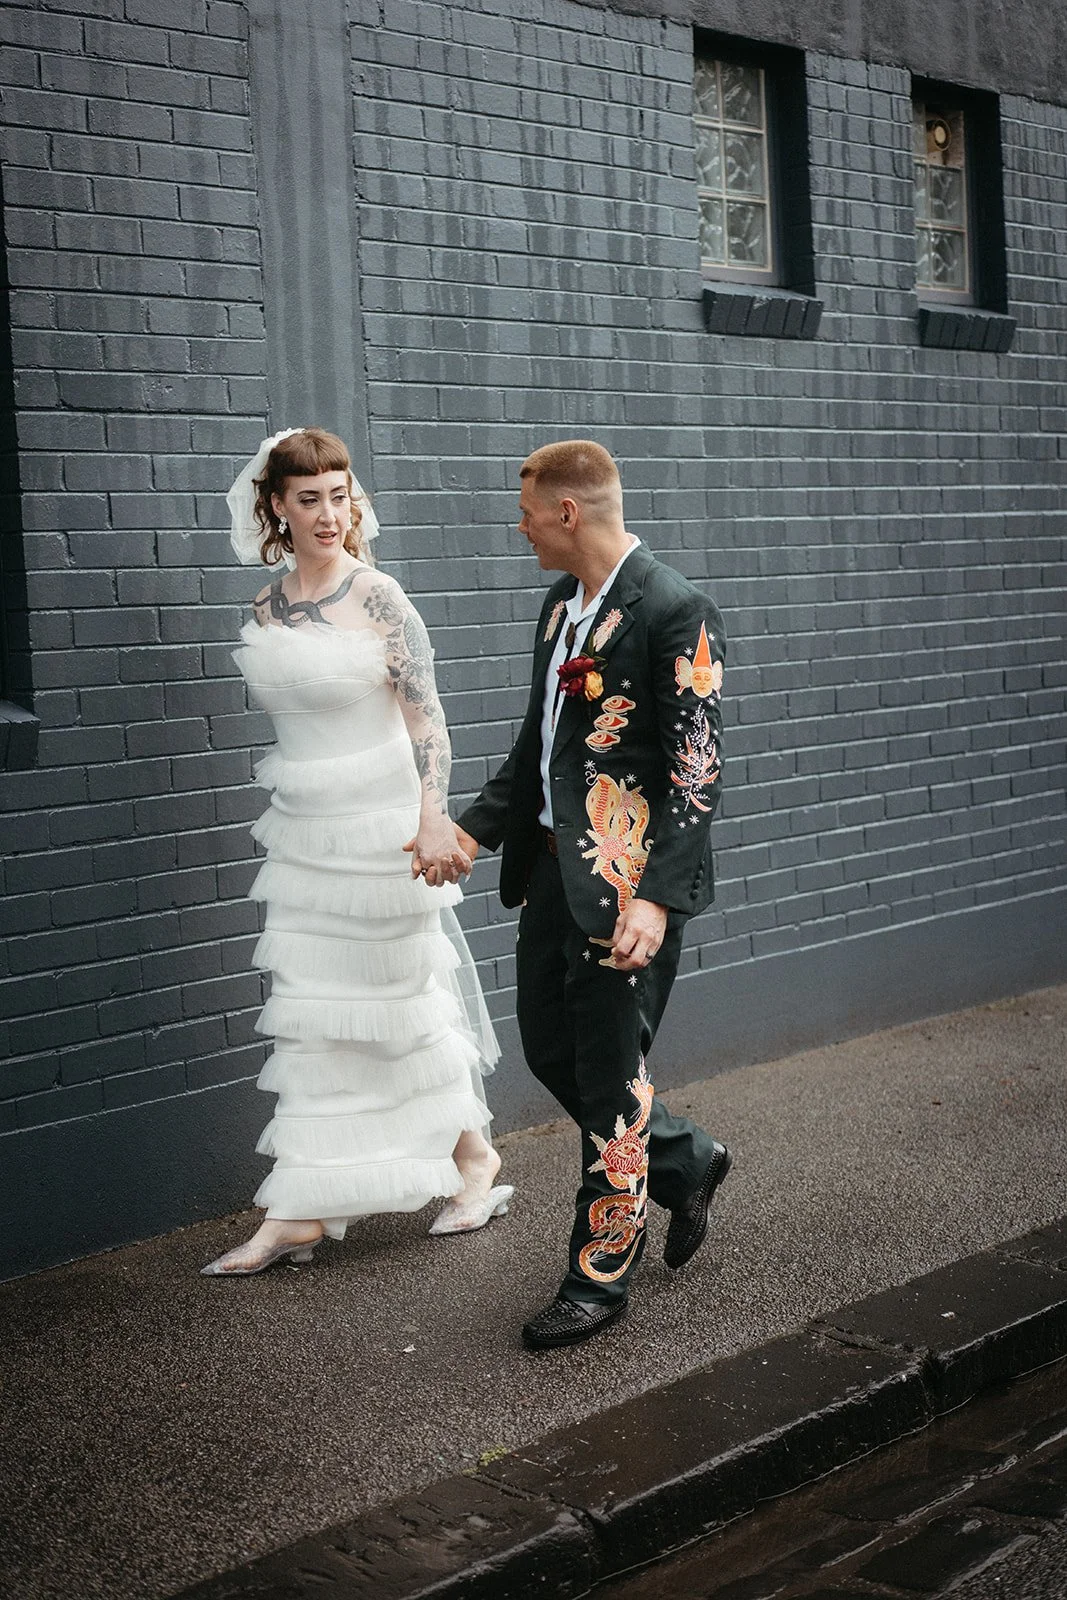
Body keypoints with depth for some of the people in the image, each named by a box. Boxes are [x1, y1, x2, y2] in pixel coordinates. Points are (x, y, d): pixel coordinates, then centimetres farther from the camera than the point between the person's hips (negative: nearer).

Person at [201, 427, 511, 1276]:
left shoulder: (377, 598, -11)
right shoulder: (267, 608, 7)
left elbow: (425, 714, -15)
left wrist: (432, 817, -24)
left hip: (381, 826, -6)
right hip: (305, 832, 6)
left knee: (406, 999, 5)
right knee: (314, 1015, 7)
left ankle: (475, 1155, 28)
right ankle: (301, 1213, 12)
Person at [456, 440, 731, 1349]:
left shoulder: (675, 612, -16)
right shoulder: (562, 605, 12)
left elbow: (696, 770, -19)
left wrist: (657, 898, -26)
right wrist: (476, 830, 11)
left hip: (627, 883, -9)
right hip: (556, 867, 9)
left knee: (609, 1077, 2)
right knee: (550, 1049, 16)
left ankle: (600, 1280, 17)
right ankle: (686, 1163, 39)